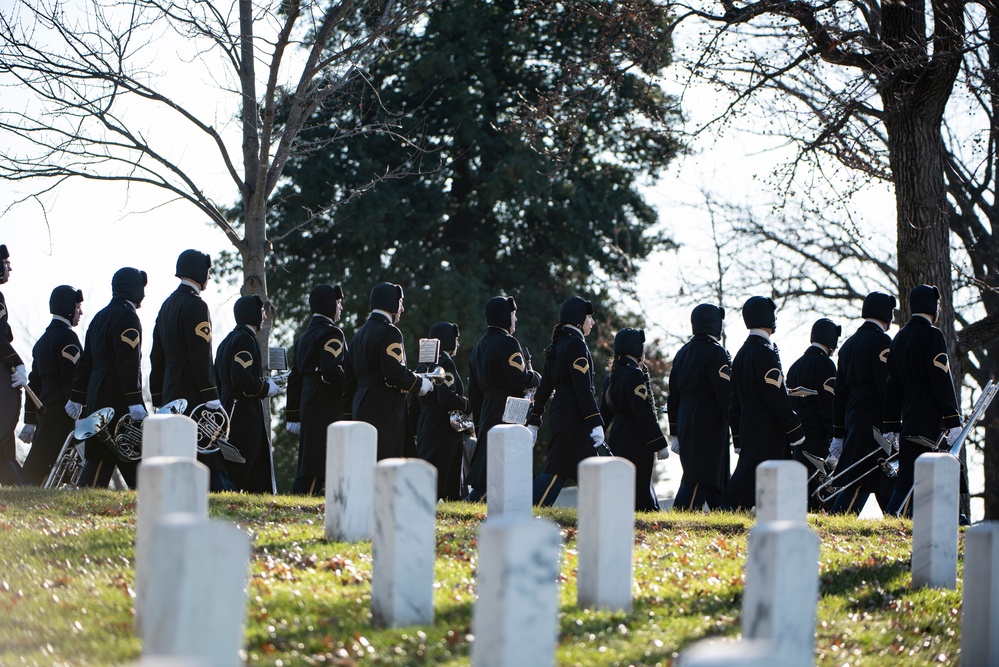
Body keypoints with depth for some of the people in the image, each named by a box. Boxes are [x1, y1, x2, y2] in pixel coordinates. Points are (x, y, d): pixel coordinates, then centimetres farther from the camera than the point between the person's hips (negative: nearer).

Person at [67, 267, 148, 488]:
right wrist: (134, 401, -22)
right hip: (118, 400, -9)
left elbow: (86, 360, 20)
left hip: (98, 399, 9)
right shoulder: (127, 317, -10)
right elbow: (128, 363, -19)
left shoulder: (100, 317, 18)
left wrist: (77, 397, 23)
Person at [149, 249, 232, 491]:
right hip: (193, 394, -9)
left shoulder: (167, 305, 17)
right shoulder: (196, 305, -11)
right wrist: (211, 396, -18)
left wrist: (158, 396, 22)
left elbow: (157, 355, 19)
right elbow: (201, 355, -18)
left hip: (171, 391, 9)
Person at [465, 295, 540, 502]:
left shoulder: (479, 347, 17)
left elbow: (474, 390, 20)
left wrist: (478, 422, 24)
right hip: (508, 415, -9)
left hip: (487, 414, 9)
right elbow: (520, 380, -21)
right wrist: (536, 376, 1)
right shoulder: (508, 343, -11)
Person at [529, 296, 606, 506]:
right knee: (558, 469, -7)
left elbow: (544, 387, 17)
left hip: (559, 415, 10)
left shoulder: (556, 346, 16)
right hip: (573, 416, -10)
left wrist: (534, 422, 18)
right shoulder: (576, 345, -12)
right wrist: (596, 424, -20)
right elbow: (583, 388, -19)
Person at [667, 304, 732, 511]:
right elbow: (726, 394, -15)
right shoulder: (716, 352, -10)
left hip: (686, 426, 8)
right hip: (709, 427, -8)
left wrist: (675, 434, 21)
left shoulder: (682, 353, 15)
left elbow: (673, 397, 17)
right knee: (698, 480, -9)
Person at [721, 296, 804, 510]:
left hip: (747, 429, 10)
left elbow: (735, 401, 18)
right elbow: (777, 398, -18)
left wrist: (738, 439, 22)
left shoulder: (742, 353, 15)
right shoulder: (765, 352, -14)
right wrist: (795, 432, -12)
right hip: (767, 434, -10)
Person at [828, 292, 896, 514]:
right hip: (874, 420, -9)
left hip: (853, 420, 9)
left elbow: (840, 393, 18)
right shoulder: (880, 341, -8)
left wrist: (838, 436, 20)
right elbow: (886, 386, -17)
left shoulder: (849, 344, 18)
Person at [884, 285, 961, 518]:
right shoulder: (932, 335, -10)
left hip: (908, 417, 9)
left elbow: (892, 384, 17)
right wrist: (953, 421, -15)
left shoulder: (899, 337, 15)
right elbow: (942, 381, -15)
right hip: (929, 419, -9)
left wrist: (892, 425, 19)